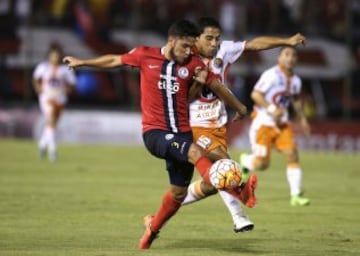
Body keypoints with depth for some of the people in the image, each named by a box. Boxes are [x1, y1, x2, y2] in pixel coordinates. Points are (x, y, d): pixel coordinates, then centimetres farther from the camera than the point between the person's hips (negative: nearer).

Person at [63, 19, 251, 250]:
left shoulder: (193, 64, 1)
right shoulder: (145, 55, -2)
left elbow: (216, 85, 11)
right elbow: (115, 60, 14)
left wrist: (240, 108, 19)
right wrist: (82, 62, 24)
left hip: (182, 133, 4)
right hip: (155, 133, -4)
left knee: (178, 192, 7)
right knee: (195, 152, -32)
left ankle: (153, 227, 35)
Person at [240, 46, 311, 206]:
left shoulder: (295, 80, 8)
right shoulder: (271, 75, -16)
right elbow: (255, 94, -20)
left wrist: (302, 119, 23)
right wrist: (271, 109, -28)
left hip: (282, 123, 6)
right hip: (264, 122, -6)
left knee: (292, 155, -10)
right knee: (262, 164, -9)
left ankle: (296, 195, -7)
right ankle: (245, 161, 27)